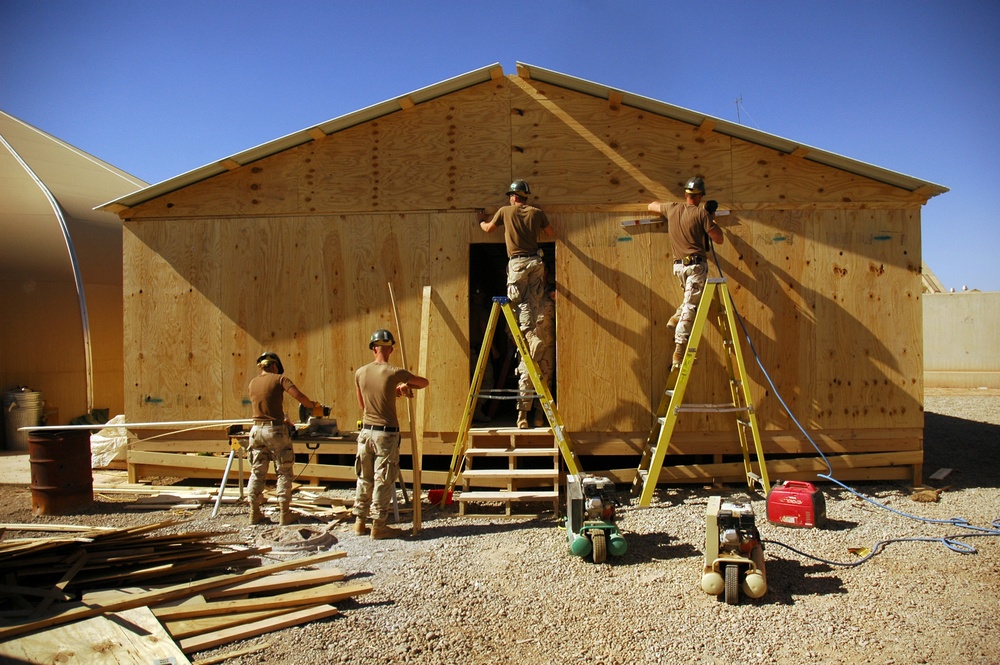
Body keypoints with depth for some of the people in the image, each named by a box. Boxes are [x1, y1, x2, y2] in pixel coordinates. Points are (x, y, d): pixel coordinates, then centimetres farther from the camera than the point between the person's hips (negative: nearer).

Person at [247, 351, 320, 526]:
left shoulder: (253, 382, 10)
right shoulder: (280, 379, -5)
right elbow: (299, 396, -17)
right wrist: (313, 405, 2)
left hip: (257, 429, 5)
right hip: (276, 430, -4)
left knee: (257, 473, 11)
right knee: (284, 473, 5)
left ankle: (254, 513, 14)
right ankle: (284, 514, 5)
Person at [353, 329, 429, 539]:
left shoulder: (360, 373, 0)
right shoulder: (394, 373, -12)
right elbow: (425, 382, 1)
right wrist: (406, 387, 15)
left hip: (366, 431, 4)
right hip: (387, 433, -4)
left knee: (364, 479, 15)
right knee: (383, 481, 3)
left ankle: (359, 522, 23)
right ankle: (378, 526, 9)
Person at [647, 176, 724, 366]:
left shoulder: (672, 209, 8)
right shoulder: (701, 213, -6)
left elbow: (652, 206, 28)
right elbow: (719, 239, -3)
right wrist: (712, 219, 11)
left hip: (679, 265, 6)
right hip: (696, 265, -6)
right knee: (690, 307, -7)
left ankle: (676, 317, 14)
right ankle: (679, 351, -11)